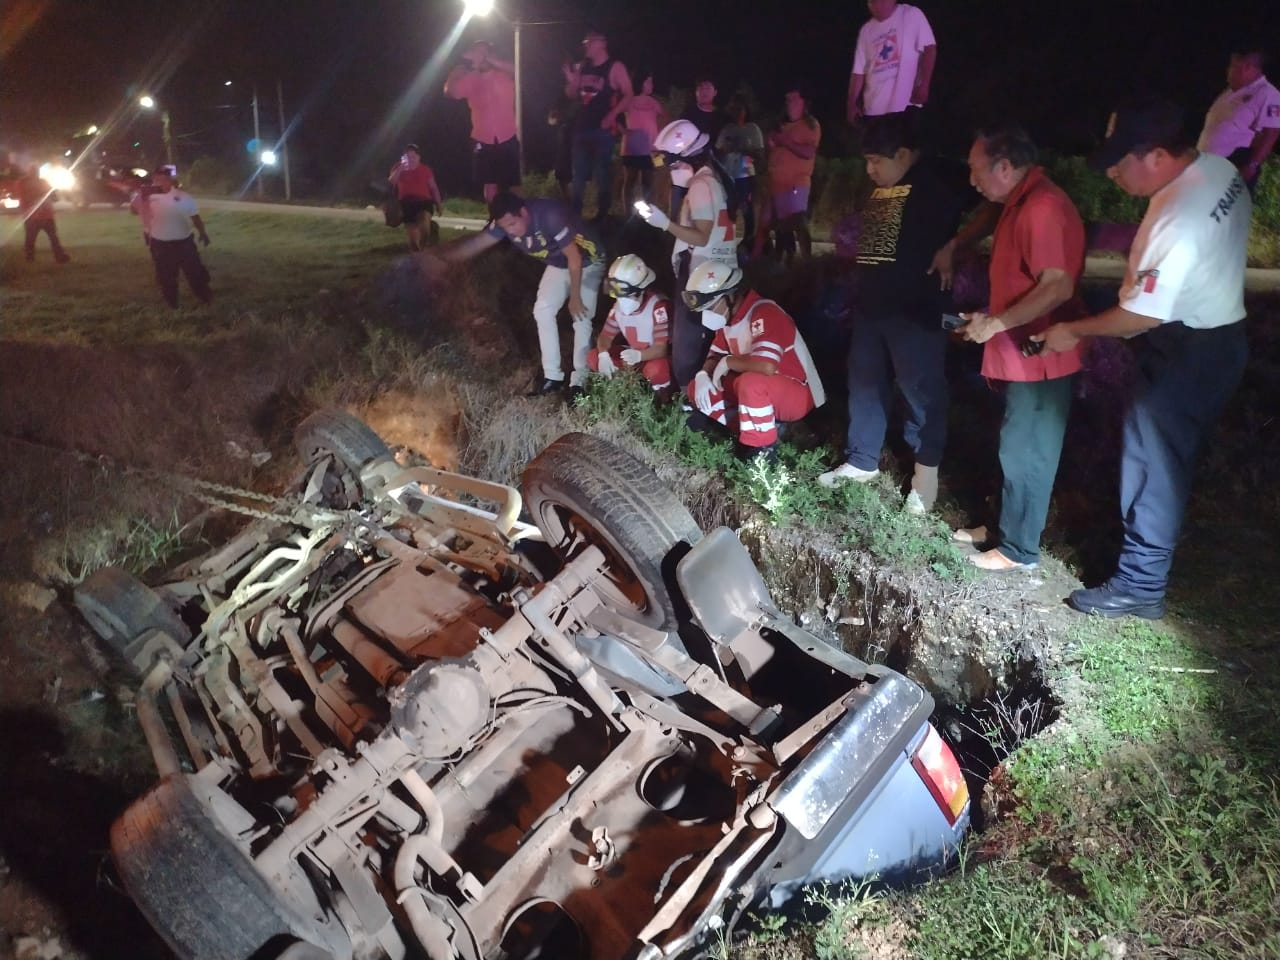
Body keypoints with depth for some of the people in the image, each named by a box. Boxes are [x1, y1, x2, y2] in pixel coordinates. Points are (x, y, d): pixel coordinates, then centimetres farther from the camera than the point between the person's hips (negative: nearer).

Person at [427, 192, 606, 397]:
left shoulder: (550, 216, -37)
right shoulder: (505, 222, -18)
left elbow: (575, 258, -30)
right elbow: (475, 242, -25)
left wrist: (575, 297, -24)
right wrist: (438, 256, -39)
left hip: (586, 262, -6)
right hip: (558, 265, 6)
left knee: (580, 318, -13)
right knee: (543, 311, -3)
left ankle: (579, 382, -4)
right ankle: (553, 377, 4)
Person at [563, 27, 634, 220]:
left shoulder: (615, 67, -4)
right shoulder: (582, 67, 13)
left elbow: (628, 96, -10)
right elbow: (572, 96, 17)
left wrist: (612, 115, -20)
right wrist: (571, 81, -3)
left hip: (602, 129, -6)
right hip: (581, 128, 6)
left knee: (602, 175, -2)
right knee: (578, 176, 10)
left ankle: (602, 216, 6)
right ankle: (574, 216, 17)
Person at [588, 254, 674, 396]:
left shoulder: (658, 306, -28)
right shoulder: (618, 305, -6)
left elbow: (661, 349, -29)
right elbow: (606, 335, 1)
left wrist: (638, 355, -51)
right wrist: (603, 354, -24)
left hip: (658, 356, -6)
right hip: (635, 356, 6)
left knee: (655, 370, -42)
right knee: (593, 357, -11)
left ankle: (662, 400, -8)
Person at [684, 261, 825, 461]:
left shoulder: (764, 313, -25)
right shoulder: (729, 316, 3)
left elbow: (767, 366, -39)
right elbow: (715, 355, 13)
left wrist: (727, 362, -21)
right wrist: (703, 375, -11)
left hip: (799, 394, -9)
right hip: (761, 392, 9)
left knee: (751, 382, -39)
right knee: (696, 389, 0)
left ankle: (761, 450, -20)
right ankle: (758, 428, -6)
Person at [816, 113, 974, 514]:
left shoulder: (938, 180, -10)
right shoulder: (879, 187, 15)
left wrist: (953, 249, -14)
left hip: (915, 308, -8)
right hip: (871, 303, 9)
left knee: (920, 390, -2)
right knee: (864, 384, 13)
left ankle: (926, 472, 10)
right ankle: (862, 461, 26)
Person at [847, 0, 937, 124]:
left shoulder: (912, 15, 0)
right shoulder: (866, 30, 12)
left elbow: (929, 48, -7)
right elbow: (859, 70, 10)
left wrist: (924, 85, -17)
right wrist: (852, 103, 3)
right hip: (874, 110, 4)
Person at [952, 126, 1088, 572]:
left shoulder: (1043, 208, -21)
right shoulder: (1021, 202, 13)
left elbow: (1057, 288, -27)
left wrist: (995, 324, -22)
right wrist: (991, 320, 15)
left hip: (1039, 358, -10)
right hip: (1021, 354, 10)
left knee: (1025, 453, 0)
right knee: (1015, 448, 18)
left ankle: (1018, 549, 12)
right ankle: (1006, 528, 31)